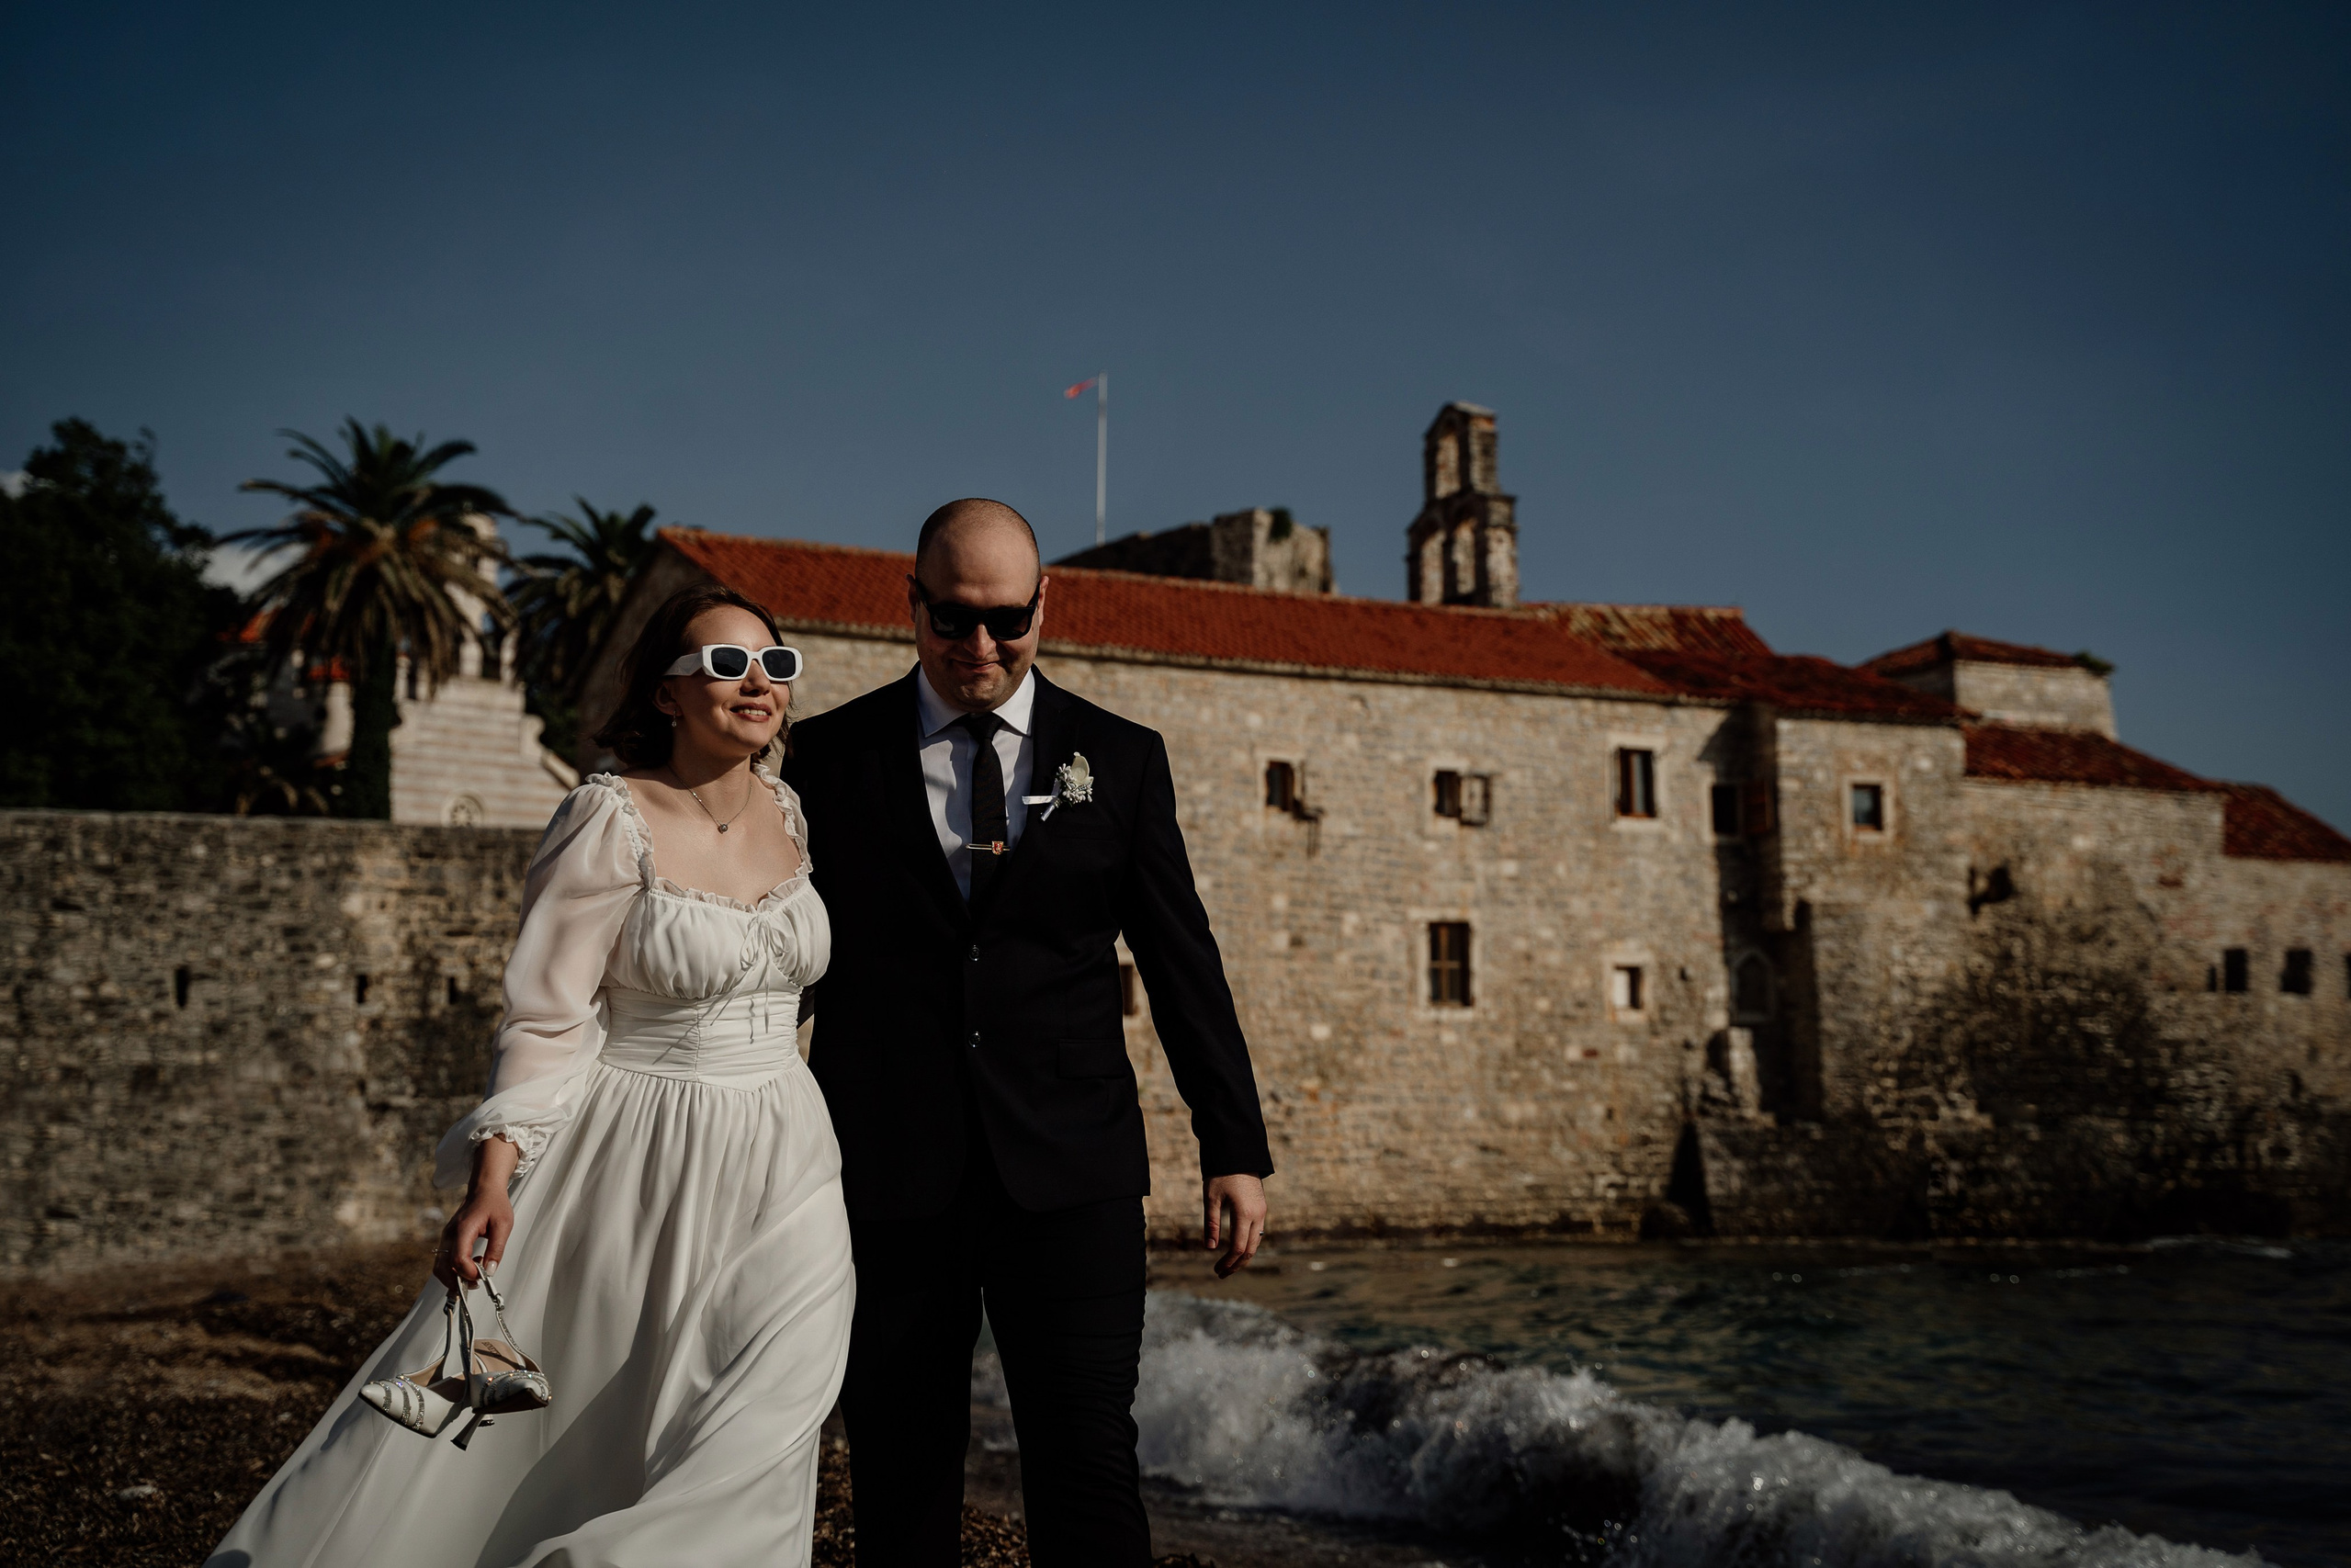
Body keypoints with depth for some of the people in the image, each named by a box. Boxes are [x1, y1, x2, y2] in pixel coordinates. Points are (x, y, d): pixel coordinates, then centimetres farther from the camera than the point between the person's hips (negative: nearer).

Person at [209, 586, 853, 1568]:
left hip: (778, 1165, 5)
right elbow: (545, 1018, -13)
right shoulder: (610, 823, -12)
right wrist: (494, 1175, -22)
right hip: (636, 1166, -5)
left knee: (740, 1453, -3)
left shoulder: (788, 817, 6)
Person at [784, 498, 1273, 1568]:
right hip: (884, 1178, 0)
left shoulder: (1121, 759, 7)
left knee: (1088, 1462, -4)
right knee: (902, 1479, 7)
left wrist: (1235, 1149, 5)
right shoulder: (828, 757, 6)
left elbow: (1183, 964, 8)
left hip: (1067, 1170, 0)